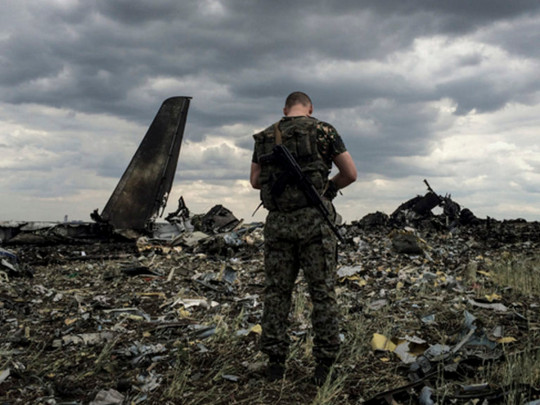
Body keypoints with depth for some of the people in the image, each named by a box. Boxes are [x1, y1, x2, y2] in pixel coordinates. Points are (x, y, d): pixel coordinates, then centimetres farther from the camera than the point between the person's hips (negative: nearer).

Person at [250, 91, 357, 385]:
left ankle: (275, 362, 13)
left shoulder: (265, 138, 11)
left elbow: (255, 181, 19)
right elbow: (350, 174, 1)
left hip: (278, 221, 3)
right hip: (313, 219, -3)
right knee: (322, 291, 5)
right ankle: (324, 363, 8)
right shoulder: (323, 130, 1)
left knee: (277, 291, 11)